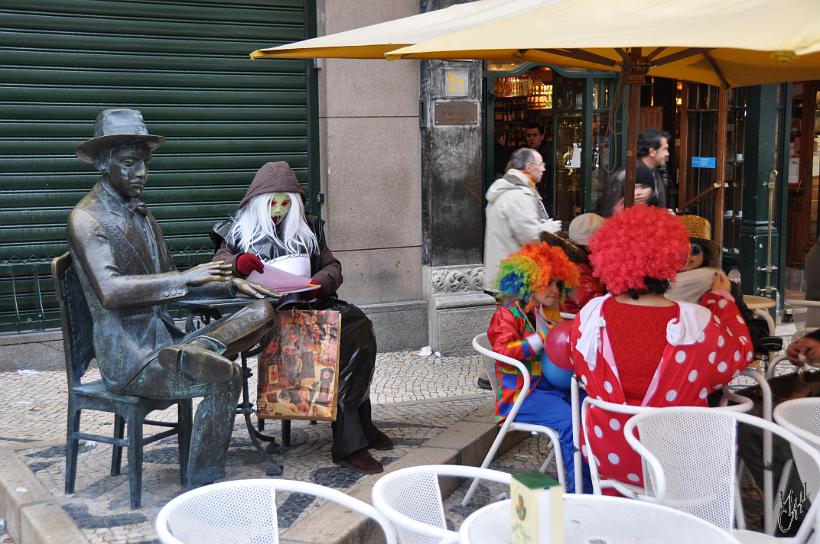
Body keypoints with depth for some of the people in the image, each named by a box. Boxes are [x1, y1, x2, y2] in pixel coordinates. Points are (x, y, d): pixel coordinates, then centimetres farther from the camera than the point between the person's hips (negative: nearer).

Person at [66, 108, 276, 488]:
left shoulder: (141, 215, 18)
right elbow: (109, 290, -25)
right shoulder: (86, 218, -10)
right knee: (225, 377, -29)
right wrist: (187, 278, -28)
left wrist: (230, 284, 8)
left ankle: (197, 352, -33)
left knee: (262, 311, -8)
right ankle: (201, 489, -17)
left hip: (163, 340, 8)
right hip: (127, 357, -8)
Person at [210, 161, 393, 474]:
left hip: (309, 304, 5)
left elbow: (333, 266, 16)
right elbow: (218, 264, 3)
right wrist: (237, 263, -21)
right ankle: (350, 440, -28)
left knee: (358, 324, -27)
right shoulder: (241, 231, 14)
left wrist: (320, 282, -9)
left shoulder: (308, 229, 22)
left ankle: (358, 424, -18)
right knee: (340, 336, -30)